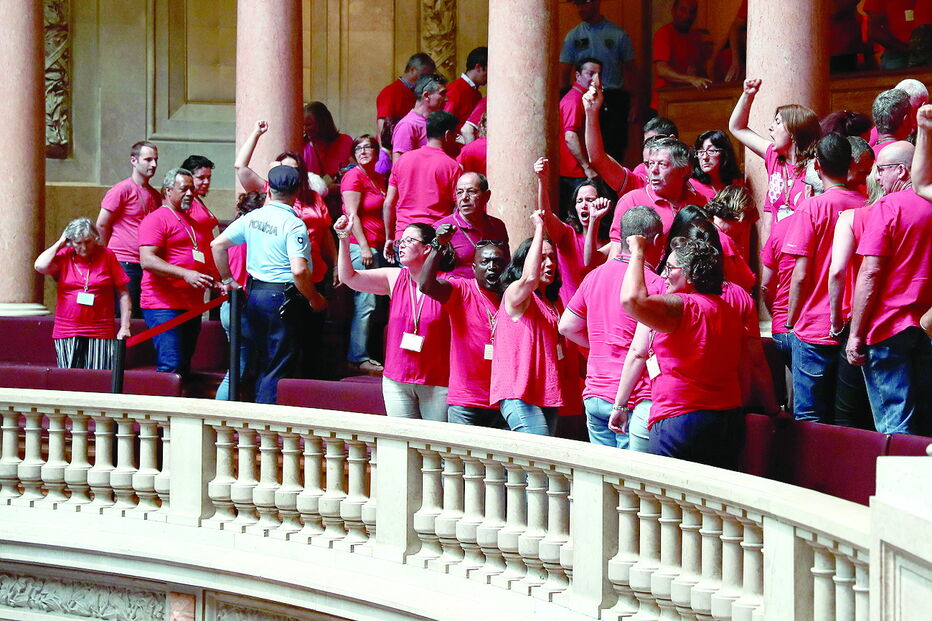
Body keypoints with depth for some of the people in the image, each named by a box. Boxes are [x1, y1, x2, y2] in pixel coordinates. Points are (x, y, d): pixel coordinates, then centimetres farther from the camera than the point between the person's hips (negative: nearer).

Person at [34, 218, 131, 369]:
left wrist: (124, 327, -1)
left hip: (100, 333, -1)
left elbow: (123, 294, 6)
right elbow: (40, 266, -15)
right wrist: (60, 243, -2)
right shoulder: (63, 256, 6)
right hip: (67, 332, 1)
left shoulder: (107, 256, 5)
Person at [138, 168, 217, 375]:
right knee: (171, 366, -17)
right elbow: (147, 260, -17)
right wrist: (185, 274, -26)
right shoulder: (156, 219, -5)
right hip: (164, 305, -8)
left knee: (183, 367, 7)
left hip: (192, 307, 8)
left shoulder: (193, 223, 23)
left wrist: (215, 283, 12)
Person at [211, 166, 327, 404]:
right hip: (282, 298, -7)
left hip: (253, 294, 7)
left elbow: (217, 245, 9)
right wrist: (314, 299, -11)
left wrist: (227, 280, 19)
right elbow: (299, 270, -25)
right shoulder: (294, 225, -15)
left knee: (262, 364, 18)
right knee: (279, 368, 0)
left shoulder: (252, 217, 5)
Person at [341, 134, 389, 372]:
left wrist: (387, 242, 17)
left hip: (377, 246, 8)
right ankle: (359, 358, -8)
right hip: (361, 246, -8)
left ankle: (361, 355, 11)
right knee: (365, 302, -11)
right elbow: (352, 214, -12)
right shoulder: (354, 177, -7)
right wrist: (364, 247, -17)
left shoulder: (380, 179, 18)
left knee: (370, 303, 7)